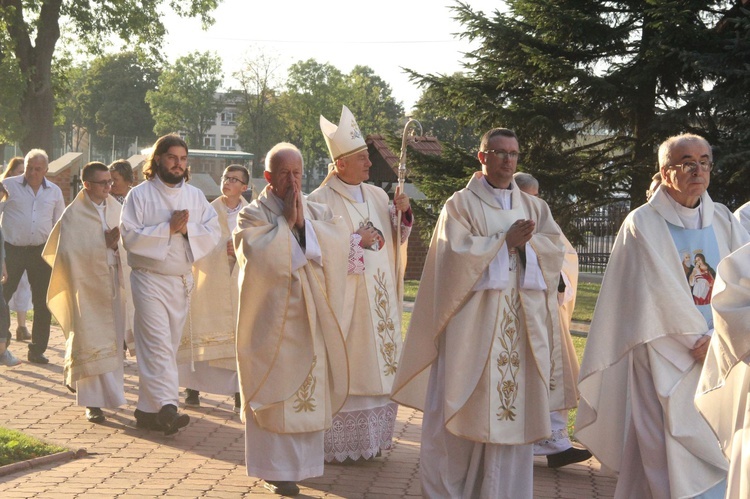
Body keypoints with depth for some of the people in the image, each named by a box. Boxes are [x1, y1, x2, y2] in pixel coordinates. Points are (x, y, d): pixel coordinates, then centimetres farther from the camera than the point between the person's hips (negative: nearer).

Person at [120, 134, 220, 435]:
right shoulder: (140, 195, -1)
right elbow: (130, 237, -11)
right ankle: (166, 407, -21)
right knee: (158, 345, -14)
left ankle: (148, 409, 16)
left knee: (167, 346, 7)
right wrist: (168, 228, -16)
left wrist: (188, 228, -15)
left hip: (182, 281, 5)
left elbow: (213, 233, 3)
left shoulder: (195, 196, 10)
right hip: (149, 279, -5)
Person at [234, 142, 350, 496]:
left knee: (310, 390, 6)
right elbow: (262, 259, -18)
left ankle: (301, 462, 17)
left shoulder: (319, 214, 11)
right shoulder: (252, 216, -1)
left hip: (310, 321, 4)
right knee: (274, 394, -1)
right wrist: (285, 221, -12)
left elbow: (337, 249, -5)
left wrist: (304, 222, -12)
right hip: (270, 320, -4)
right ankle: (276, 468, 7)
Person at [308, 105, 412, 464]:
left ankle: (372, 439, 17)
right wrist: (357, 242, -16)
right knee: (344, 370, -3)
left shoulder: (377, 195, 11)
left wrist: (402, 214, -4)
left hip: (381, 298, 6)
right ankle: (340, 445, 5)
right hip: (345, 298, -6)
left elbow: (394, 239, 14)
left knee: (379, 367, 8)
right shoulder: (322, 200, -7)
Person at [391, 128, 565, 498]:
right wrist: (506, 240, -11)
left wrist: (526, 243, -12)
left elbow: (555, 251, 5)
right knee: (465, 407, -1)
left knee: (515, 404, 2)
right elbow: (458, 253, -10)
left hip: (522, 323, 4)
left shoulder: (534, 207, 15)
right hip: (474, 319, -4)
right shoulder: (461, 204, 3)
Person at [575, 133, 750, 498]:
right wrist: (699, 340, -13)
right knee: (672, 458, -6)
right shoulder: (643, 224, -4)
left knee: (716, 454, 7)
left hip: (720, 358, 5)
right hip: (667, 358, -4)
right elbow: (660, 292, -10)